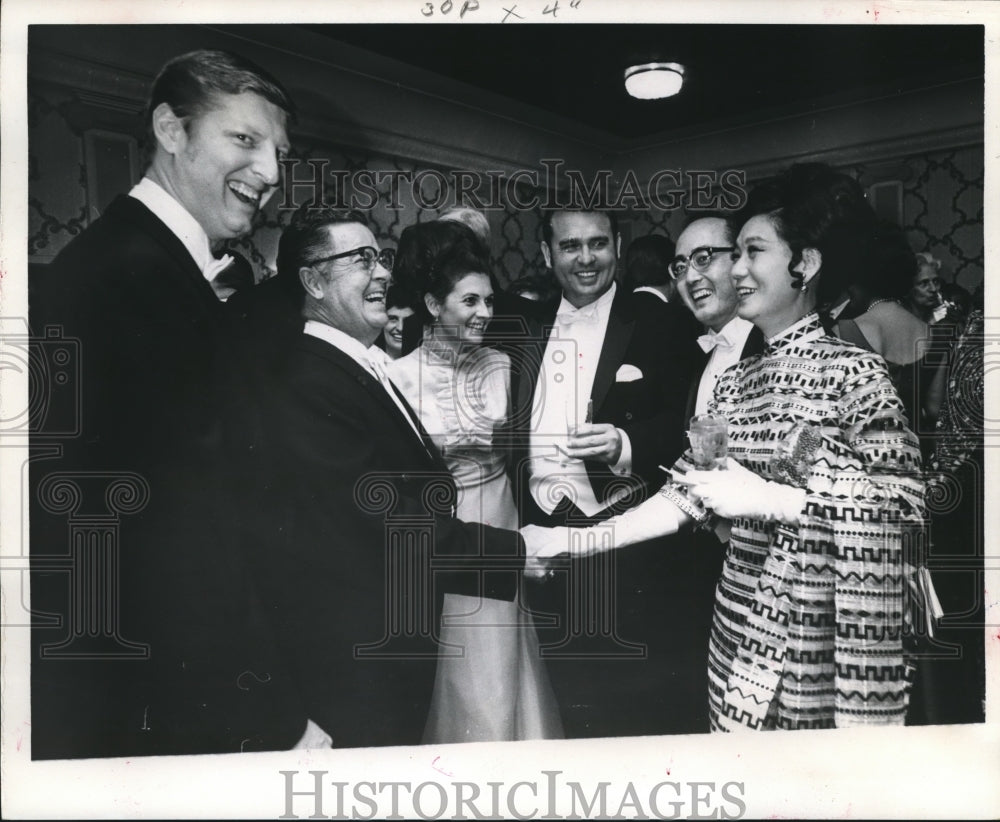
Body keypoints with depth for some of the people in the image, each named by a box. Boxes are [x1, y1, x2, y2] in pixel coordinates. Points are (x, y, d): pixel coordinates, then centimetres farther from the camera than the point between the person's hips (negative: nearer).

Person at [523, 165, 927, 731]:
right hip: (743, 625, 5)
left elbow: (902, 498, -14)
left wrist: (766, 498, -20)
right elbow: (687, 497, 6)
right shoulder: (737, 381, 10)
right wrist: (570, 541, -2)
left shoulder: (854, 371, -8)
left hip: (825, 637, -5)